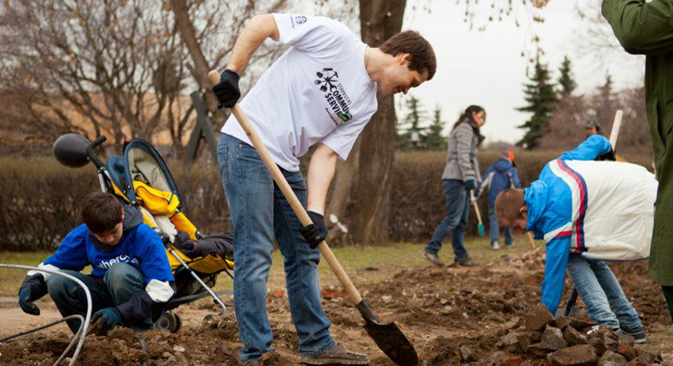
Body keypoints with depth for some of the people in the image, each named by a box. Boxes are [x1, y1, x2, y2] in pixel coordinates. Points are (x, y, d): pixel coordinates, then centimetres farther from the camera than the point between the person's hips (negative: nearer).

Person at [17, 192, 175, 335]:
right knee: (57, 281, -19)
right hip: (107, 297, 4)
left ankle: (141, 334, -16)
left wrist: (120, 312, -36)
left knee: (120, 272, -35)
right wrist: (29, 288, -19)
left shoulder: (145, 237, -22)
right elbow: (51, 265, 3)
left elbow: (163, 290, -26)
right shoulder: (82, 235, -8)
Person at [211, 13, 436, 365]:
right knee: (255, 254, -10)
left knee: (304, 254, 13)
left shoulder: (366, 105, 9)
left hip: (286, 163, 9)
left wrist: (315, 211, -11)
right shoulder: (335, 37, -11)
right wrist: (232, 72, -22)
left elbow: (326, 154, 3)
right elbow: (260, 24, -12)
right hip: (246, 146, -8)